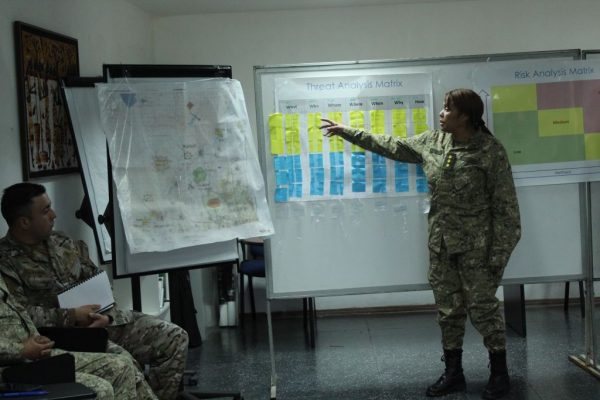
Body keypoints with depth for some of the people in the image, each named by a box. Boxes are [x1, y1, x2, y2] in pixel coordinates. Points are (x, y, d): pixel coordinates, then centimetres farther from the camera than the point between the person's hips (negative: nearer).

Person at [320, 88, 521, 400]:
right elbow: (392, 147, 16)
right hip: (440, 244, 6)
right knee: (448, 309, 11)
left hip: (476, 246, -5)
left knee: (483, 307, 1)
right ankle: (453, 373, 23)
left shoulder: (490, 150, -13)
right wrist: (349, 133, 15)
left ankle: (499, 373, 18)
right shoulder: (432, 141, 3)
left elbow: (505, 207, -12)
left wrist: (500, 254, -14)